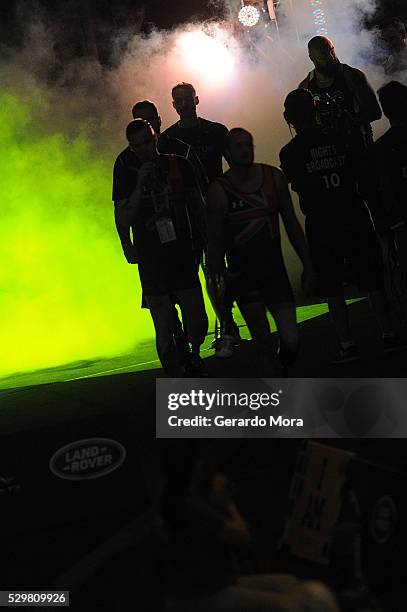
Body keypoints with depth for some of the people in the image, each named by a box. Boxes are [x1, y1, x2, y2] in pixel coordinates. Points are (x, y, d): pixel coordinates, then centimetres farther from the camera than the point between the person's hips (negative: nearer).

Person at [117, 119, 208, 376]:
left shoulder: (179, 165, 5)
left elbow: (198, 205, 13)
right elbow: (127, 218, -8)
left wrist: (204, 243, 9)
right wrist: (140, 183, -17)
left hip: (183, 256, 1)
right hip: (151, 263, 0)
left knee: (197, 323, -5)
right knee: (164, 333, 0)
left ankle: (195, 355, 27)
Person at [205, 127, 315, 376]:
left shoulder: (274, 177, 3)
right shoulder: (219, 191, -8)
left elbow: (292, 224, 10)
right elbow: (214, 242, -5)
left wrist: (307, 264, 9)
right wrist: (217, 284, -7)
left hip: (276, 270, 3)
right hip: (242, 278, -3)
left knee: (291, 340, -3)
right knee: (264, 345, -3)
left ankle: (283, 374, 28)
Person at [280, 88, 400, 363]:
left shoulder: (290, 152, -6)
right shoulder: (340, 138, 1)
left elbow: (297, 185, 3)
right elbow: (361, 173, 6)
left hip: (321, 225, -2)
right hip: (355, 217, 2)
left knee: (332, 287, 4)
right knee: (372, 278, 11)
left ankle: (348, 344, -1)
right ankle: (389, 335, 14)